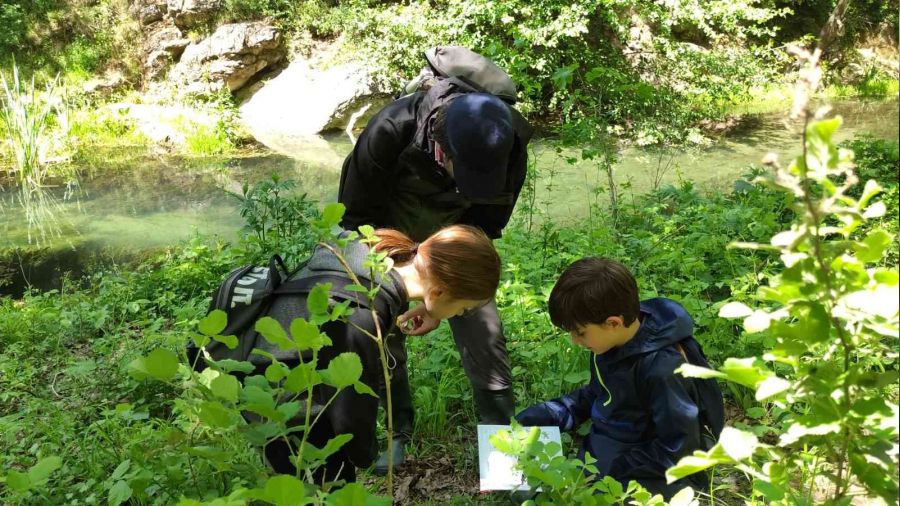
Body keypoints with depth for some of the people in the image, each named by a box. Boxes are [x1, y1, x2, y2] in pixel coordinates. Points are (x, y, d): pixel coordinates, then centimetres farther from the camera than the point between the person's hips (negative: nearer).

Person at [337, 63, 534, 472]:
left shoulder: (509, 155, -32)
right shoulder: (389, 132, -38)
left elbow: (480, 231, -17)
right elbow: (357, 216, -23)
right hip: (389, 234, -1)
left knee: (482, 331, -7)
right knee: (382, 329, -2)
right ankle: (395, 430, 18)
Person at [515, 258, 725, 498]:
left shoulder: (663, 369, -27)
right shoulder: (611, 340, -4)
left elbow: (678, 451, -21)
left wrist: (613, 469, -21)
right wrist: (549, 414, 2)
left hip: (650, 476, -7)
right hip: (600, 455, 7)